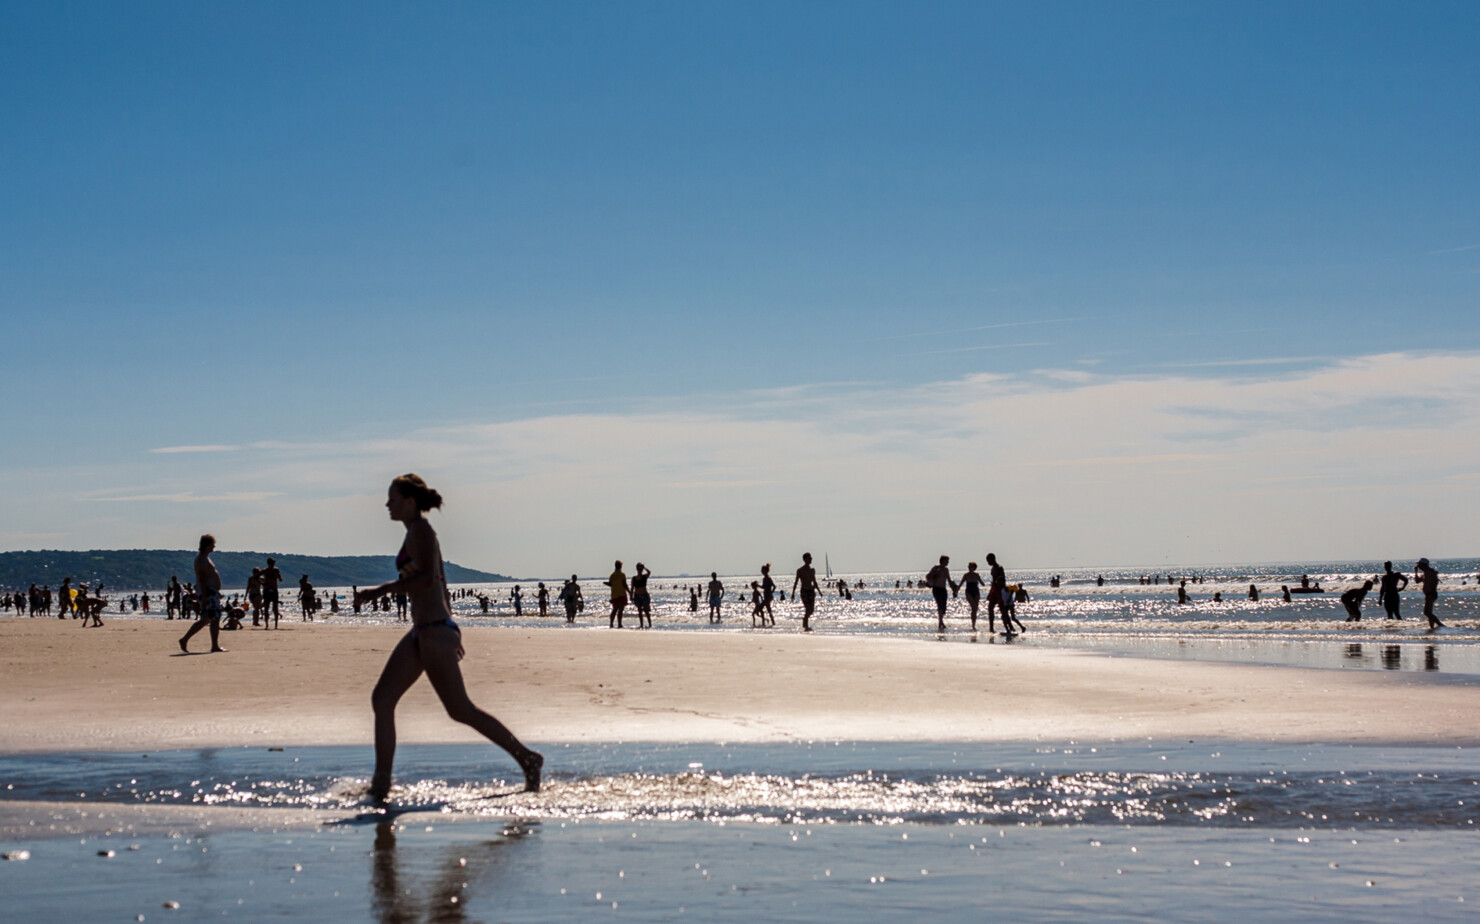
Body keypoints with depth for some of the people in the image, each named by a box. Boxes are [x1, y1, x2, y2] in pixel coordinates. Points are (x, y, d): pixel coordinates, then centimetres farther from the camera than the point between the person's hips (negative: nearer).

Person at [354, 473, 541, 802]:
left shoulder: (421, 531, -11)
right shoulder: (419, 533, 17)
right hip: (421, 633, 10)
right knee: (382, 700, 2)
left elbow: (427, 578, -24)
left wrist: (383, 589, -21)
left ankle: (527, 758, 7)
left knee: (460, 710, -3)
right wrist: (449, 631, 26)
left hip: (434, 632, -10)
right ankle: (381, 784, 3)